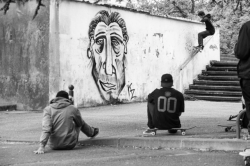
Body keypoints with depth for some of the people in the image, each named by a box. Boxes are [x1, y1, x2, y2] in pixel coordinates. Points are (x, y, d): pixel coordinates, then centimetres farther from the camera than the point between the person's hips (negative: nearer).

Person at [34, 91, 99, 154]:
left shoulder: (48, 109, -9)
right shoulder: (73, 109, -7)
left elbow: (46, 128, -19)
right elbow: (80, 123, 11)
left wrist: (42, 146, -24)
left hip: (53, 146, 1)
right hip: (70, 145, -1)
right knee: (80, 122, 27)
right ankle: (92, 132, 56)